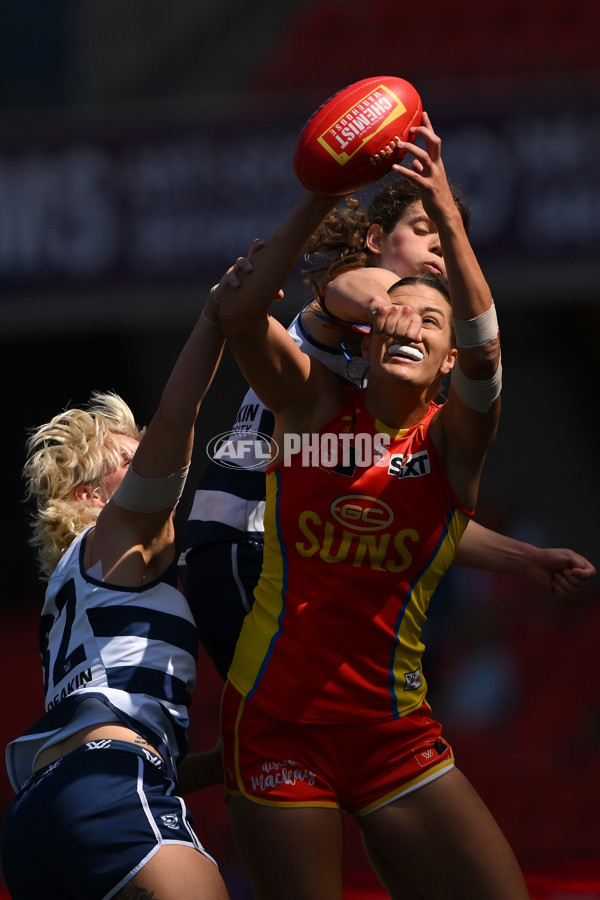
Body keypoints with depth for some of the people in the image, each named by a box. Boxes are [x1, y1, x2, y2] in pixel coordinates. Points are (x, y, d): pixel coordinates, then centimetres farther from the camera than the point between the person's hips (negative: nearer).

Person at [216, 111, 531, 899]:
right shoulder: (316, 406, 1)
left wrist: (445, 213, -31)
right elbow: (240, 316, -15)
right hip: (277, 725, -1)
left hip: (394, 736, 1)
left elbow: (483, 350, -21)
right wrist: (318, 205, -26)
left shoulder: (452, 438, 0)